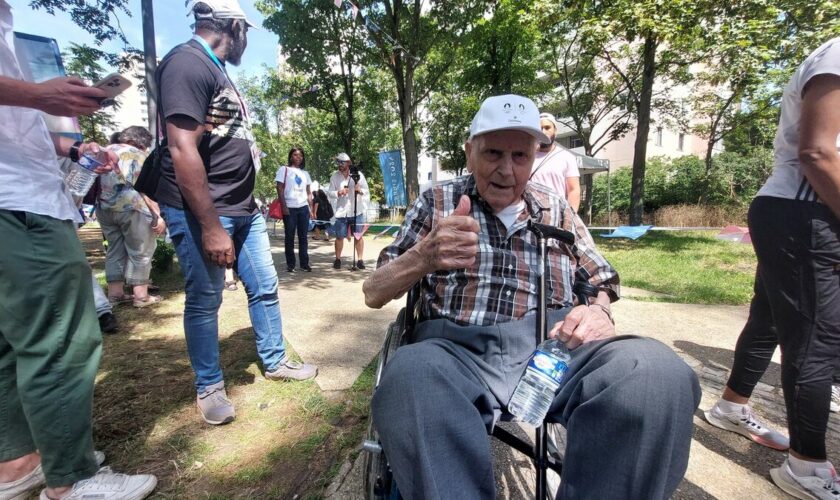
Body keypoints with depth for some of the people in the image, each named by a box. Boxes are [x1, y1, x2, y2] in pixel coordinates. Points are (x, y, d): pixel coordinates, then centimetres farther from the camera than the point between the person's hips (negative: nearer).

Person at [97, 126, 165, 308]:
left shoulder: (105, 152, 18)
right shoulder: (138, 155, -3)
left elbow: (97, 182, 20)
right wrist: (158, 214, -15)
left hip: (104, 207, 7)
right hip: (131, 208, -7)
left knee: (115, 250, 14)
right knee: (140, 252, -1)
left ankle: (115, 292, 16)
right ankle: (141, 295, 0)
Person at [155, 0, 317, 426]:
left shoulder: (217, 71, 18)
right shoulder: (188, 63, -12)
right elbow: (182, 149, -21)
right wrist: (211, 227, -24)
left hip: (243, 208, 9)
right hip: (201, 211, -9)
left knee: (265, 287, 13)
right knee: (205, 300, 4)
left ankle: (275, 362, 30)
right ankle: (209, 386, 23)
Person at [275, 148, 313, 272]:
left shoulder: (305, 173, 16)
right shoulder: (284, 169, 2)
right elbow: (280, 189, -3)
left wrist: (311, 207, 7)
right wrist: (283, 206, -12)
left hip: (303, 208, 4)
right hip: (289, 208, -4)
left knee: (303, 237, 6)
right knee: (289, 237, 2)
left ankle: (304, 263, 11)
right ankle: (290, 264, 9)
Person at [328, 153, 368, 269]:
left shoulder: (358, 175, 3)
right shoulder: (334, 176, 5)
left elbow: (367, 192, 4)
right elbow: (330, 193, 4)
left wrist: (360, 190, -18)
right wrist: (339, 192, -16)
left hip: (357, 211, 0)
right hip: (341, 212, 1)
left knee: (358, 236, 2)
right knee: (339, 237, 5)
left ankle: (360, 259, 10)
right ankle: (337, 259, 19)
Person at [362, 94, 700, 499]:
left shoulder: (557, 210, 17)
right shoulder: (437, 201, 10)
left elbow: (602, 284, 24)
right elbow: (374, 293, 6)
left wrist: (599, 310, -3)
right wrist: (425, 255, -17)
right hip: (459, 351, -2)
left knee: (658, 372, -28)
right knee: (410, 375, -37)